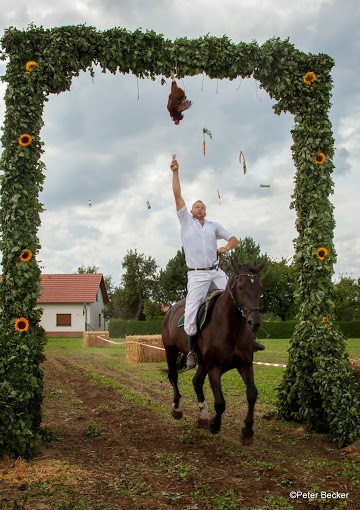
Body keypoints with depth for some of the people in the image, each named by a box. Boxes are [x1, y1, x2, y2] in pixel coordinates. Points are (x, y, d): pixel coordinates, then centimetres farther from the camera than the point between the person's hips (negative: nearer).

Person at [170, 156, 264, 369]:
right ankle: (192, 350, -6)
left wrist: (226, 247, -7)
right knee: (191, 310, -13)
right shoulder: (186, 221, 7)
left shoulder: (214, 226, 15)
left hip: (216, 272, 4)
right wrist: (175, 172, -6)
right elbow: (178, 195, -1)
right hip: (197, 275, -3)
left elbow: (234, 239, 16)